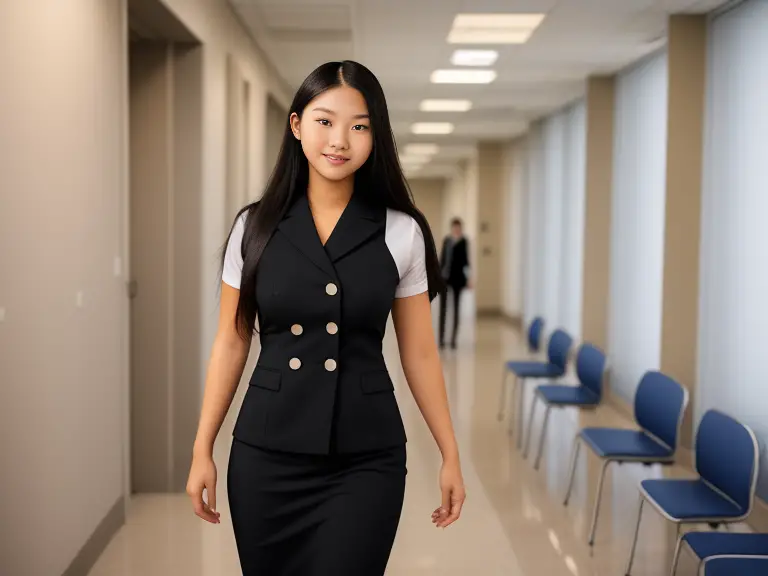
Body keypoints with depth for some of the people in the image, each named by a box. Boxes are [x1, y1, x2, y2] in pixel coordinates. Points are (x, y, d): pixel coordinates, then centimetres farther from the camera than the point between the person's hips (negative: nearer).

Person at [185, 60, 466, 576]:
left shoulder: (401, 233, -2)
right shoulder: (255, 227, 1)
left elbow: (419, 353, 3)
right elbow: (231, 344, 5)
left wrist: (450, 455, 4)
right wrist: (203, 449, 4)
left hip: (366, 460, -1)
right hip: (265, 454, 2)